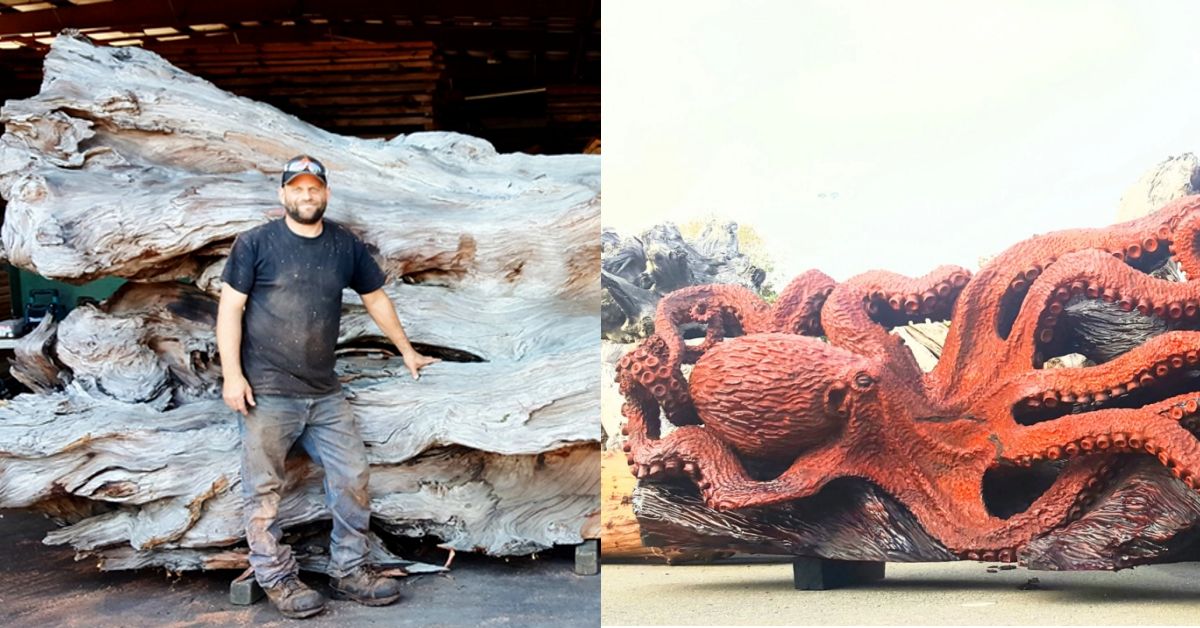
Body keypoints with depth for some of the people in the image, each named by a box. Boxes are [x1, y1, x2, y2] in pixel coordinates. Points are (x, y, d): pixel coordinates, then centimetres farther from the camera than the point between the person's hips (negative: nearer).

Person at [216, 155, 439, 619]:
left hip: (325, 392, 4)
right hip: (265, 393, -4)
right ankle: (277, 579, 17)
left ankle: (348, 570, 20)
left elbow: (375, 298, 20)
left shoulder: (346, 246, 9)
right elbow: (230, 307, -2)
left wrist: (407, 351, 24)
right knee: (264, 490, 2)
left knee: (352, 477, 6)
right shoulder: (255, 244, -1)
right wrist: (232, 375, -10)